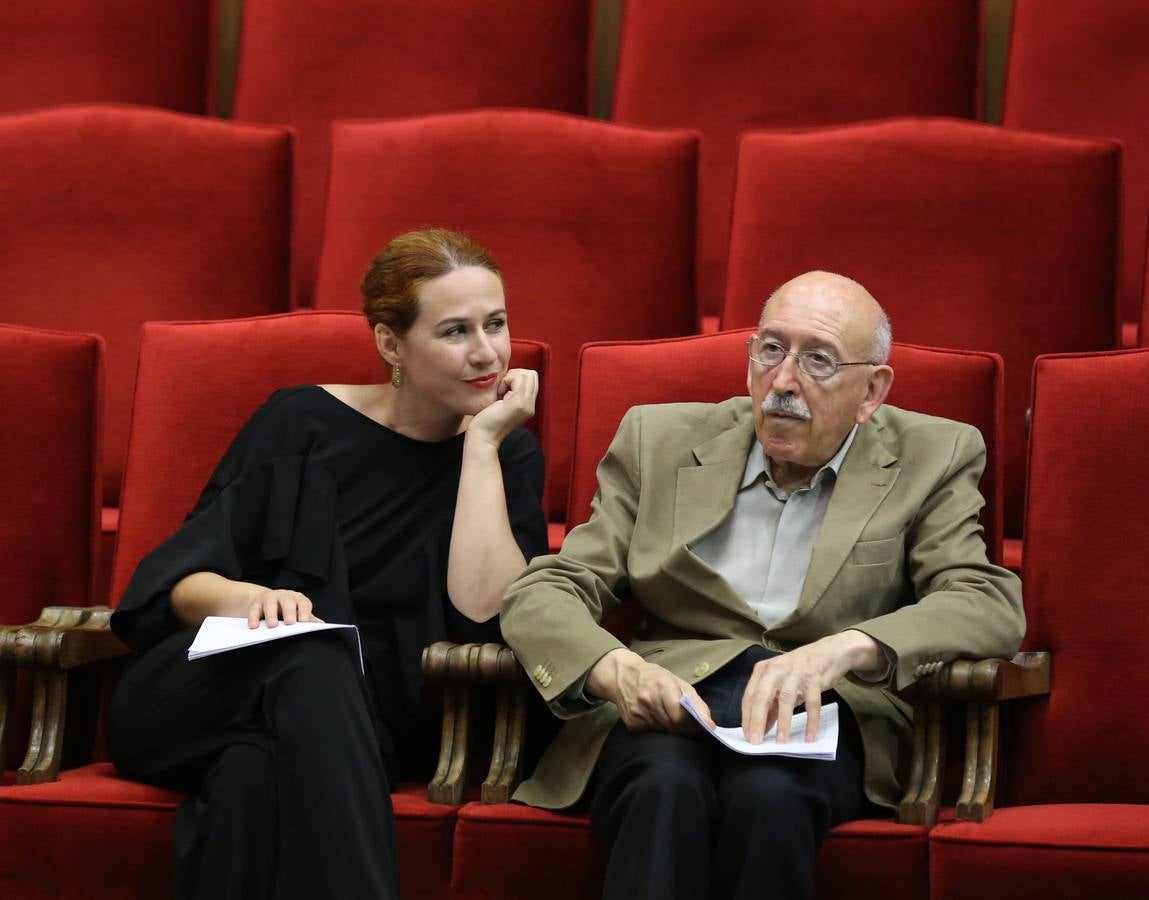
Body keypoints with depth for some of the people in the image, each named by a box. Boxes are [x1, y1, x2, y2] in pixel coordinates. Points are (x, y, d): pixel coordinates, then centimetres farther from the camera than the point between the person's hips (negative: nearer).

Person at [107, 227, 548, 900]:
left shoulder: (509, 457, 7)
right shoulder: (302, 421, 4)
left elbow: (482, 613, -11)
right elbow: (180, 578, -1)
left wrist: (481, 443, -8)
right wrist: (241, 598, -24)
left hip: (355, 720, 0)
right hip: (194, 700, 0)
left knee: (259, 769, -38)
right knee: (310, 661, -37)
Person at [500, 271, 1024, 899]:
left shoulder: (931, 462, 12)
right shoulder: (660, 442, 15)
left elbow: (992, 606, -4)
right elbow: (542, 593, 8)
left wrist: (840, 651, -23)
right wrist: (615, 669, -17)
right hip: (666, 710, 1)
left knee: (768, 793, -37)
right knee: (667, 788, -36)